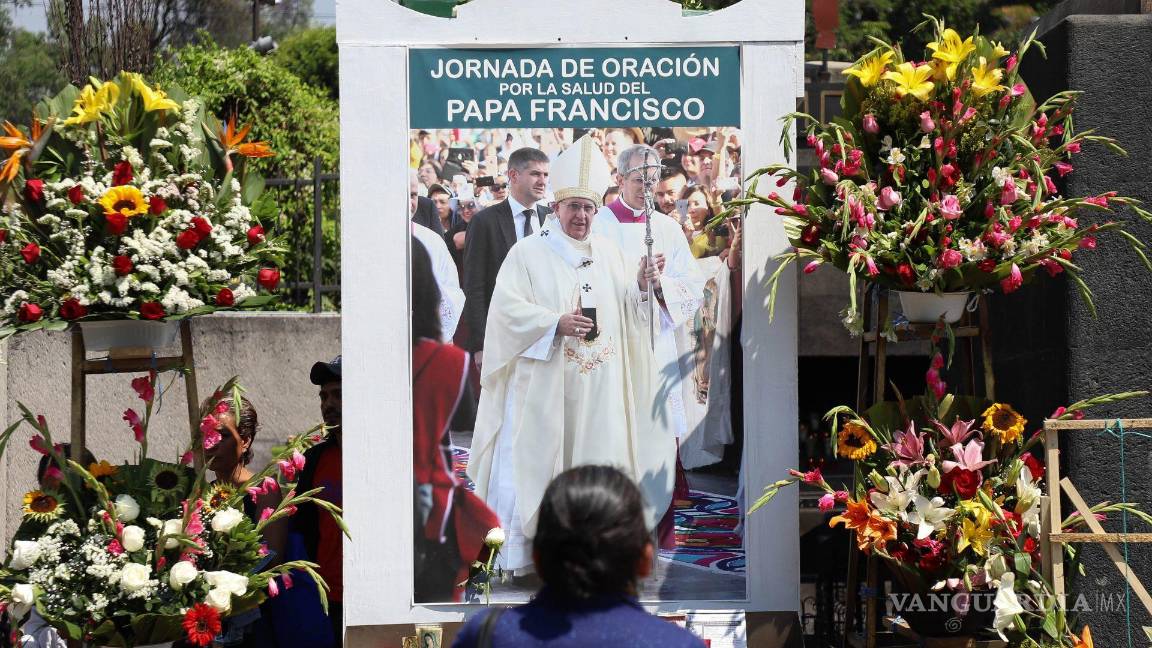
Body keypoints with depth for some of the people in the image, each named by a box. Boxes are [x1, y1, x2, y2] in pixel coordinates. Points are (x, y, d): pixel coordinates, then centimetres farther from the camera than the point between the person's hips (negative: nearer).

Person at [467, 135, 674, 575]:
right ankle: (526, 547, 2)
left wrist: (642, 288, -10)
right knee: (537, 458, -3)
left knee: (595, 456, 5)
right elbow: (507, 308, -11)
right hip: (544, 385, -4)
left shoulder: (608, 253, 12)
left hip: (598, 388, 5)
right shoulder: (528, 252, -3)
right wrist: (556, 324, -21)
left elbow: (625, 310, 10)